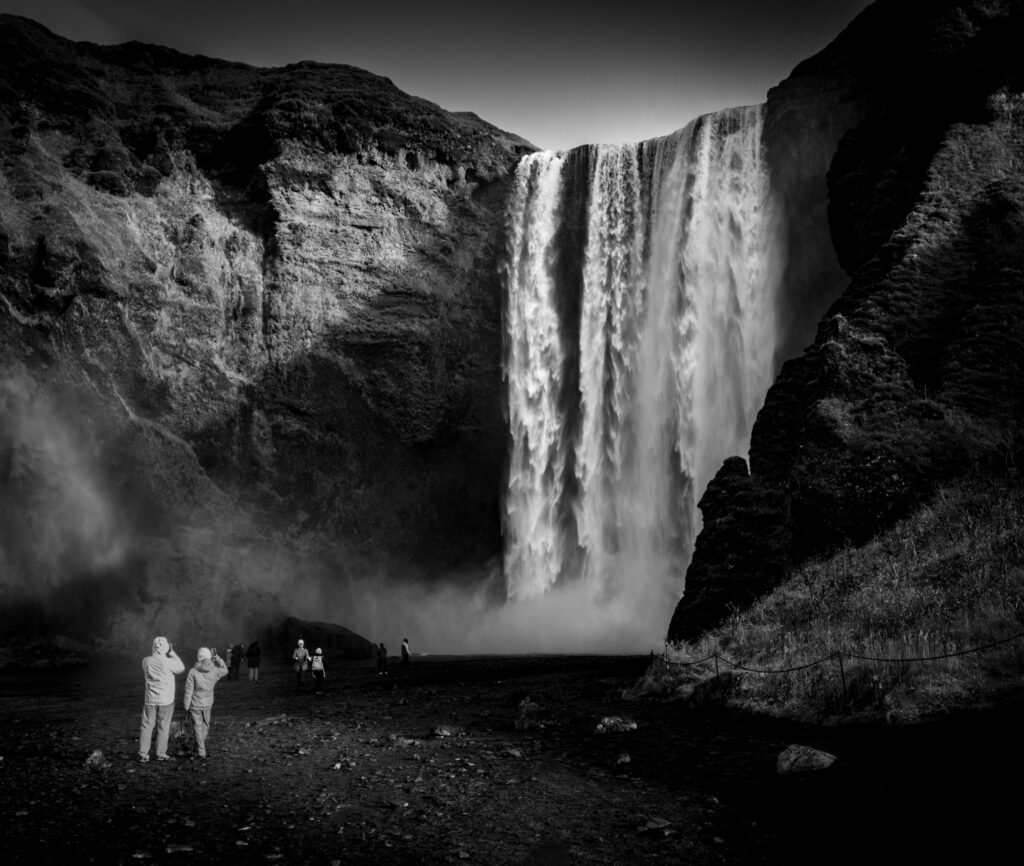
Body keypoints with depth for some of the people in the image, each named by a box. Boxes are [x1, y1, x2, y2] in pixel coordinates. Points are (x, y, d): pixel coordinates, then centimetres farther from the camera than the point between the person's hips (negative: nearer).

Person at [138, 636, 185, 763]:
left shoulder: (146, 661, -8)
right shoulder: (168, 662, -19)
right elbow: (181, 668, -3)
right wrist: (172, 653, -3)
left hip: (150, 700, 3)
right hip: (166, 700, -3)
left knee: (147, 726, 11)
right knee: (163, 728, 9)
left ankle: (143, 754, 13)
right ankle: (161, 754, 15)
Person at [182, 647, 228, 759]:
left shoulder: (193, 672, -18)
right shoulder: (214, 671, -10)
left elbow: (188, 692, -13)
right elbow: (225, 670, 14)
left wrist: (186, 707, -2)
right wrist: (216, 657, 8)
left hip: (195, 705, -3)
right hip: (208, 705, 3)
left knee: (198, 728, 5)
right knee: (205, 726, 20)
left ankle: (201, 753, 5)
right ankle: (200, 749, 33)